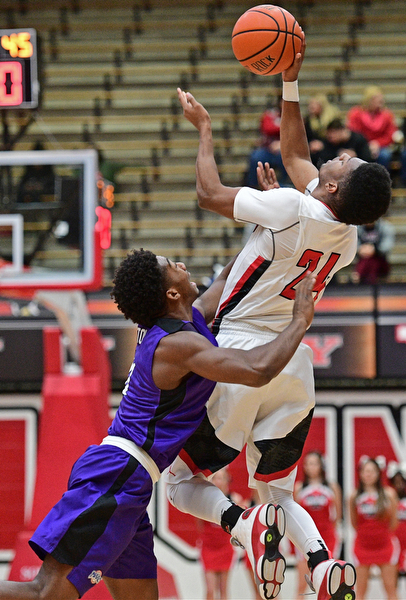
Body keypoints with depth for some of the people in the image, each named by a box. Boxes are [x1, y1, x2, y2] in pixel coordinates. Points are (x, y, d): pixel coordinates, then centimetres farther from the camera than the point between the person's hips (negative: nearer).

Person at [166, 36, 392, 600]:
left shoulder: (291, 208, -20)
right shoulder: (348, 235, 2)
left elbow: (210, 193, -6)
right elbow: (294, 152, 18)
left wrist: (204, 127, 6)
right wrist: (290, 82, 16)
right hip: (295, 364, 6)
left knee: (184, 480, 9)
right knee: (278, 493, 17)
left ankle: (244, 524, -21)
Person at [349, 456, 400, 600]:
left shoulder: (388, 494, -2)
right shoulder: (355, 496, 0)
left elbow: (393, 522, 3)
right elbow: (354, 523, 8)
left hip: (385, 544, -1)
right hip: (363, 546, 1)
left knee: (390, 588, 2)